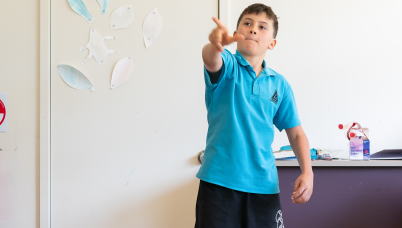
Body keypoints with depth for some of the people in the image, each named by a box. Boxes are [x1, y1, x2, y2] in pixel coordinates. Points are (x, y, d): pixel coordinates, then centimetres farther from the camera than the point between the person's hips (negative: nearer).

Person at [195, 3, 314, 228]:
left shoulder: (280, 84, 9)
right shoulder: (227, 66, 0)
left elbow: (296, 133, 11)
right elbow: (211, 59, -24)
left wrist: (307, 172, -4)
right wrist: (215, 45, -48)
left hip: (264, 184, 3)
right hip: (219, 181, -3)